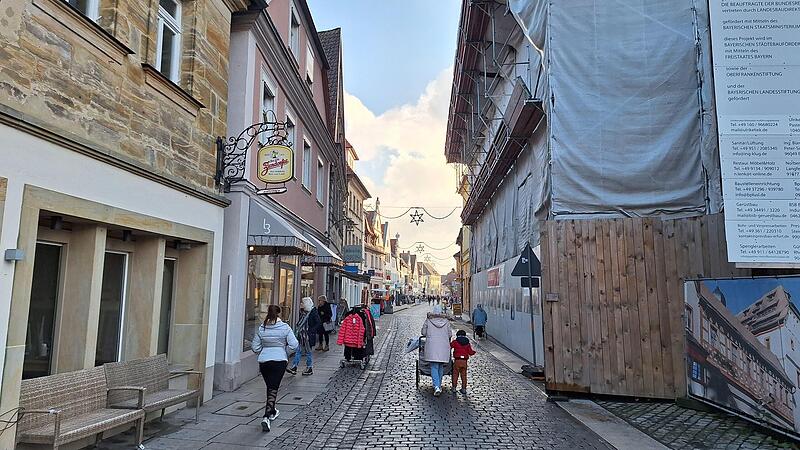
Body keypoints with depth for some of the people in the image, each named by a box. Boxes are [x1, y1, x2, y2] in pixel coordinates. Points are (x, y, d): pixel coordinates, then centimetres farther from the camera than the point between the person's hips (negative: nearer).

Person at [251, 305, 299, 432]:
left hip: (264, 361, 3)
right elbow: (294, 345, -10)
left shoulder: (261, 328, 0)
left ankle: (272, 412, 35)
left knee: (270, 387, 19)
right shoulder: (285, 327, -9)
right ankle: (266, 417, -14)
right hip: (279, 361, -3)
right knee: (273, 388, -1)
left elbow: (255, 347, 6)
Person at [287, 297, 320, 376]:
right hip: (301, 335, 6)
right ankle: (294, 367, 7)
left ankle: (309, 369, 17)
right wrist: (298, 329, 8)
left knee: (308, 352, 4)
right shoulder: (303, 312, 9)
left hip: (308, 336, -6)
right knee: (298, 351, 5)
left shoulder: (313, 312, -12)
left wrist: (310, 331, -18)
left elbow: (319, 323, -13)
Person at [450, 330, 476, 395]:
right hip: (464, 361, 3)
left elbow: (449, 346, -2)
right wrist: (474, 352, 24)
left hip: (457, 360, -3)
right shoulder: (467, 343, 8)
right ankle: (464, 389, 14)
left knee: (455, 374, 7)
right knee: (463, 375, 12)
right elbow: (470, 352, 4)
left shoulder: (455, 342, 0)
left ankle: (454, 388, 6)